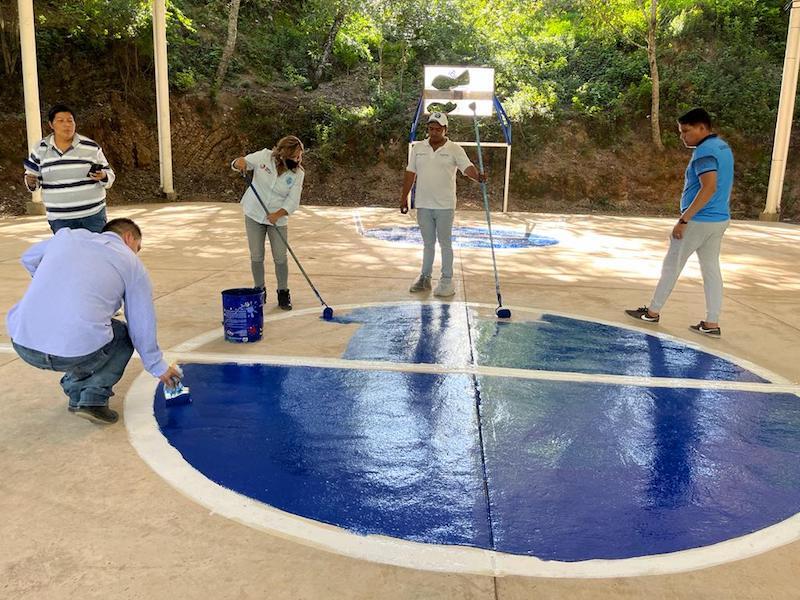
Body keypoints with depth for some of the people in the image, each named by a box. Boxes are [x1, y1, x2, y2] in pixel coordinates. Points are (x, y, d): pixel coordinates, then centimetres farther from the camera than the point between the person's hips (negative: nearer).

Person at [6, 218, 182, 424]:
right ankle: (94, 399, 9)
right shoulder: (133, 264, 9)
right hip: (76, 352, -4)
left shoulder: (67, 235, 17)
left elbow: (29, 259, 36)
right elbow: (142, 325, 14)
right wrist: (158, 367, 27)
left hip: (23, 344, 5)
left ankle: (76, 393, 25)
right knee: (123, 335, 26)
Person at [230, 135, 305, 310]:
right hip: (254, 215, 1)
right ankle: (259, 291, 22)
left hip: (278, 219, 0)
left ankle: (283, 293, 15)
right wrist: (240, 162, -25)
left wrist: (278, 214, -30)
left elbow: (293, 201, -14)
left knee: (280, 258, -1)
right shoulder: (264, 156, -9)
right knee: (256, 257, 5)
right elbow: (237, 165, -1)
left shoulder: (298, 173, -10)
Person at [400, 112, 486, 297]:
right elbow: (410, 174, 10)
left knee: (445, 243, 4)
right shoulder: (418, 148, 7)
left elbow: (467, 167, -16)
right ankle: (425, 277, 23)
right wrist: (404, 197, 9)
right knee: (428, 243, 13)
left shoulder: (454, 149, -3)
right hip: (423, 205, 3)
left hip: (445, 205, -3)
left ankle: (447, 280, 11)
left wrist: (478, 176, -37)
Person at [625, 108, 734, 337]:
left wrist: (683, 219, -26)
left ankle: (653, 311, 17)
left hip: (699, 221, -9)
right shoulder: (723, 147, 13)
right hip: (719, 219, 9)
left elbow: (709, 188, -27)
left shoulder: (704, 151, -18)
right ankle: (712, 323, 12)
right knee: (711, 268, 10)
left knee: (671, 265, 5)